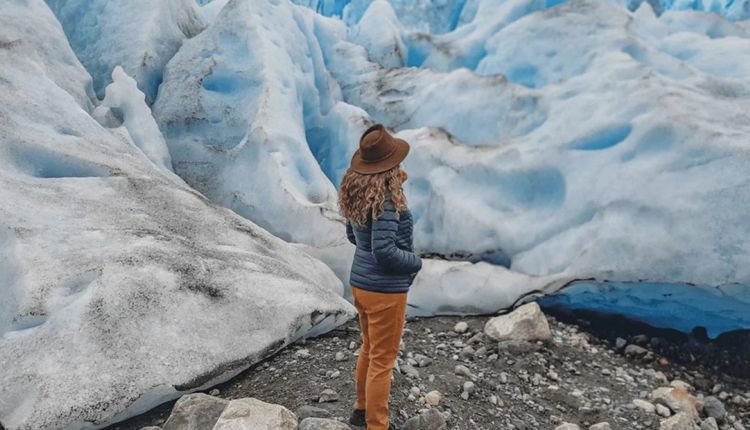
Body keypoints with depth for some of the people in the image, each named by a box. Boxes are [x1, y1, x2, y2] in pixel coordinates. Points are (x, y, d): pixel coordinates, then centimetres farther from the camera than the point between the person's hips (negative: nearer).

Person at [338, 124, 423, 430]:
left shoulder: (357, 192, 1)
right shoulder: (385, 199, -25)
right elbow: (384, 252, -28)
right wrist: (416, 262, -10)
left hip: (360, 283, 9)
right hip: (384, 289, -9)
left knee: (369, 349, 25)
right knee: (382, 360, 6)